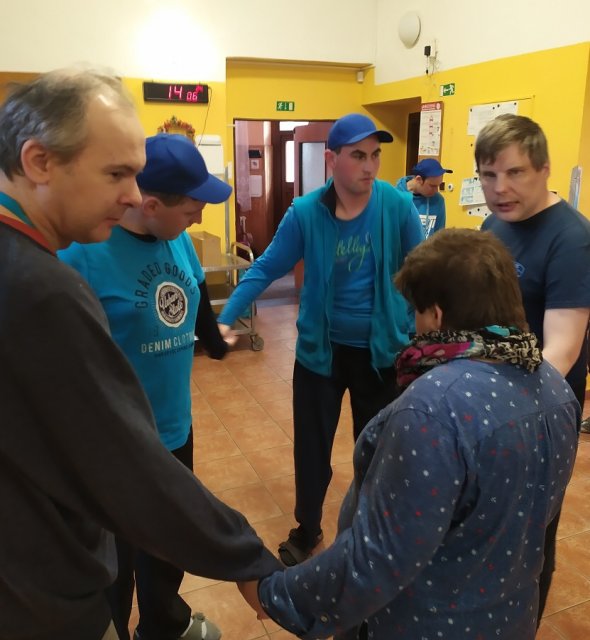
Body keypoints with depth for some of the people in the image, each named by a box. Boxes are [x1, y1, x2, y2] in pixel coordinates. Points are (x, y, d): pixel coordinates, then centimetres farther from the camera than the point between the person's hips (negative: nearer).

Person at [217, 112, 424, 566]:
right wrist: (225, 319, -18)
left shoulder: (398, 207, -12)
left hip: (380, 350, 0)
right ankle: (306, 531, 39)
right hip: (320, 349, 0)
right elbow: (265, 269, -9)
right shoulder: (305, 213, -12)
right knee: (311, 447, 14)